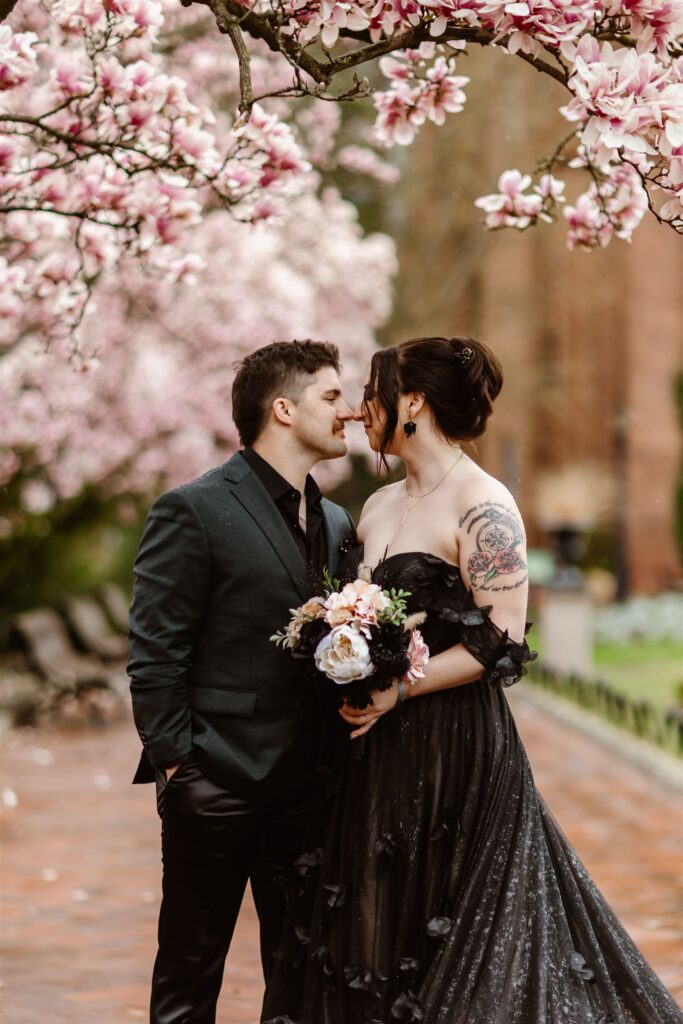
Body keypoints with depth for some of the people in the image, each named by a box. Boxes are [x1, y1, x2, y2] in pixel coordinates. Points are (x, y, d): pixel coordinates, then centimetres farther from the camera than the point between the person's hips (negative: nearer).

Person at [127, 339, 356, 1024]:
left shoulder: (335, 523, 13)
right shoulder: (193, 511, -9)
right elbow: (153, 656, -11)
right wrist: (176, 762, -12)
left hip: (307, 788, 6)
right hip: (216, 788, -6)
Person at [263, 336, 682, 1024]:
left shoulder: (482, 506, -12)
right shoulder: (379, 506, 13)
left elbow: (502, 638, -17)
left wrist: (399, 689, -19)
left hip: (458, 743, -8)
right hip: (379, 750, 8)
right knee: (373, 933, 11)